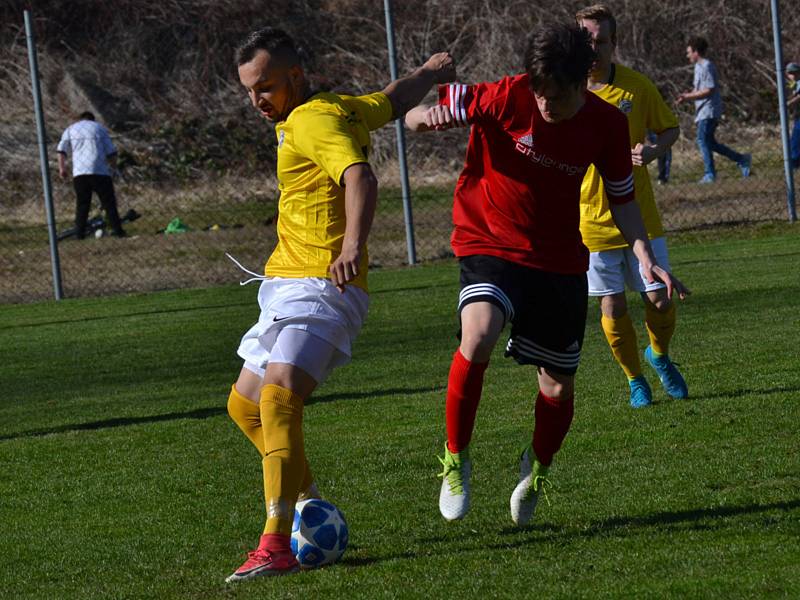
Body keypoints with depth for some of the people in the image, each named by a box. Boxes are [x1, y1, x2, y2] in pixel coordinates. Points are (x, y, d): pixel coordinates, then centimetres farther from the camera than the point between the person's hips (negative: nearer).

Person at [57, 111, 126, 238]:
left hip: (79, 172, 1)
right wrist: (113, 165, 23)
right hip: (100, 171, -1)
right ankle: (117, 230, -2)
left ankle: (79, 232, 3)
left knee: (82, 204, 8)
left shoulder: (71, 129, 18)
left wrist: (62, 168, 5)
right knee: (109, 202, 3)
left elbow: (62, 150, 5)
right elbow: (111, 151, 9)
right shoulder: (100, 128, 15)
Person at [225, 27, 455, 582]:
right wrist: (431, 73, 53)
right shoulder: (344, 109, 16)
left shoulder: (314, 121, -12)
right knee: (245, 405, 16)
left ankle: (278, 545, -37)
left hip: (322, 288, -11)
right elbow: (395, 100, 33)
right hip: (287, 287, 11)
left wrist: (353, 244, -44)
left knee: (278, 396, -28)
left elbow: (360, 177, -28)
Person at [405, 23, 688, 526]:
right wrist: (428, 116, -35)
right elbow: (419, 112, -11)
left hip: (560, 259, 3)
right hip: (491, 244, -3)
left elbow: (621, 198, 6)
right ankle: (456, 459, -10)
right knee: (478, 337, -31)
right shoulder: (506, 98, -18)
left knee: (559, 387, 6)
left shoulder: (606, 125, -8)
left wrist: (644, 254, -8)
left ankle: (538, 466, 40)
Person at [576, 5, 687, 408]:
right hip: (592, 219, -1)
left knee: (660, 300, 0)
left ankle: (659, 356, 32)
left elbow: (669, 128, 8)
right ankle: (635, 380, 23)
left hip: (640, 214, 1)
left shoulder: (637, 86, -4)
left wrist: (653, 151, -13)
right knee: (613, 307, 1)